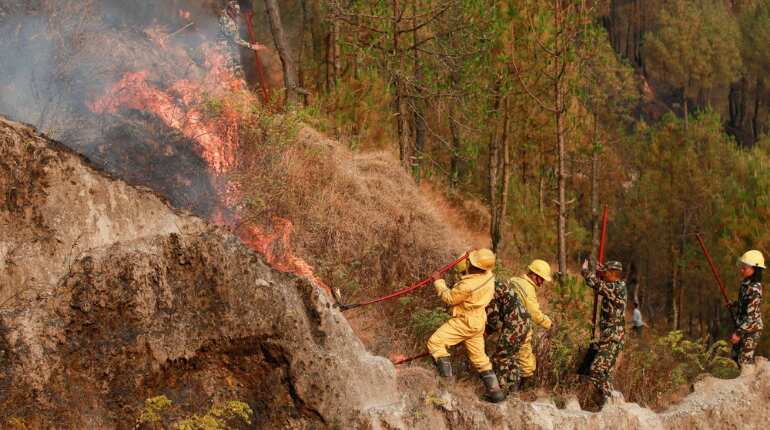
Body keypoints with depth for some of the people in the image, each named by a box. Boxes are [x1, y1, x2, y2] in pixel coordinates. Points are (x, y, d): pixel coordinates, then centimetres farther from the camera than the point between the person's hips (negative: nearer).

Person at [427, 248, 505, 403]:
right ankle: (495, 391, 19)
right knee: (479, 357, 17)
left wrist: (438, 282, -5)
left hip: (465, 322, -9)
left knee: (435, 342, -7)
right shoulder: (489, 276, -6)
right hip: (478, 321, 9)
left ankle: (446, 378, -10)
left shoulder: (468, 285, -30)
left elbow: (449, 298, -16)